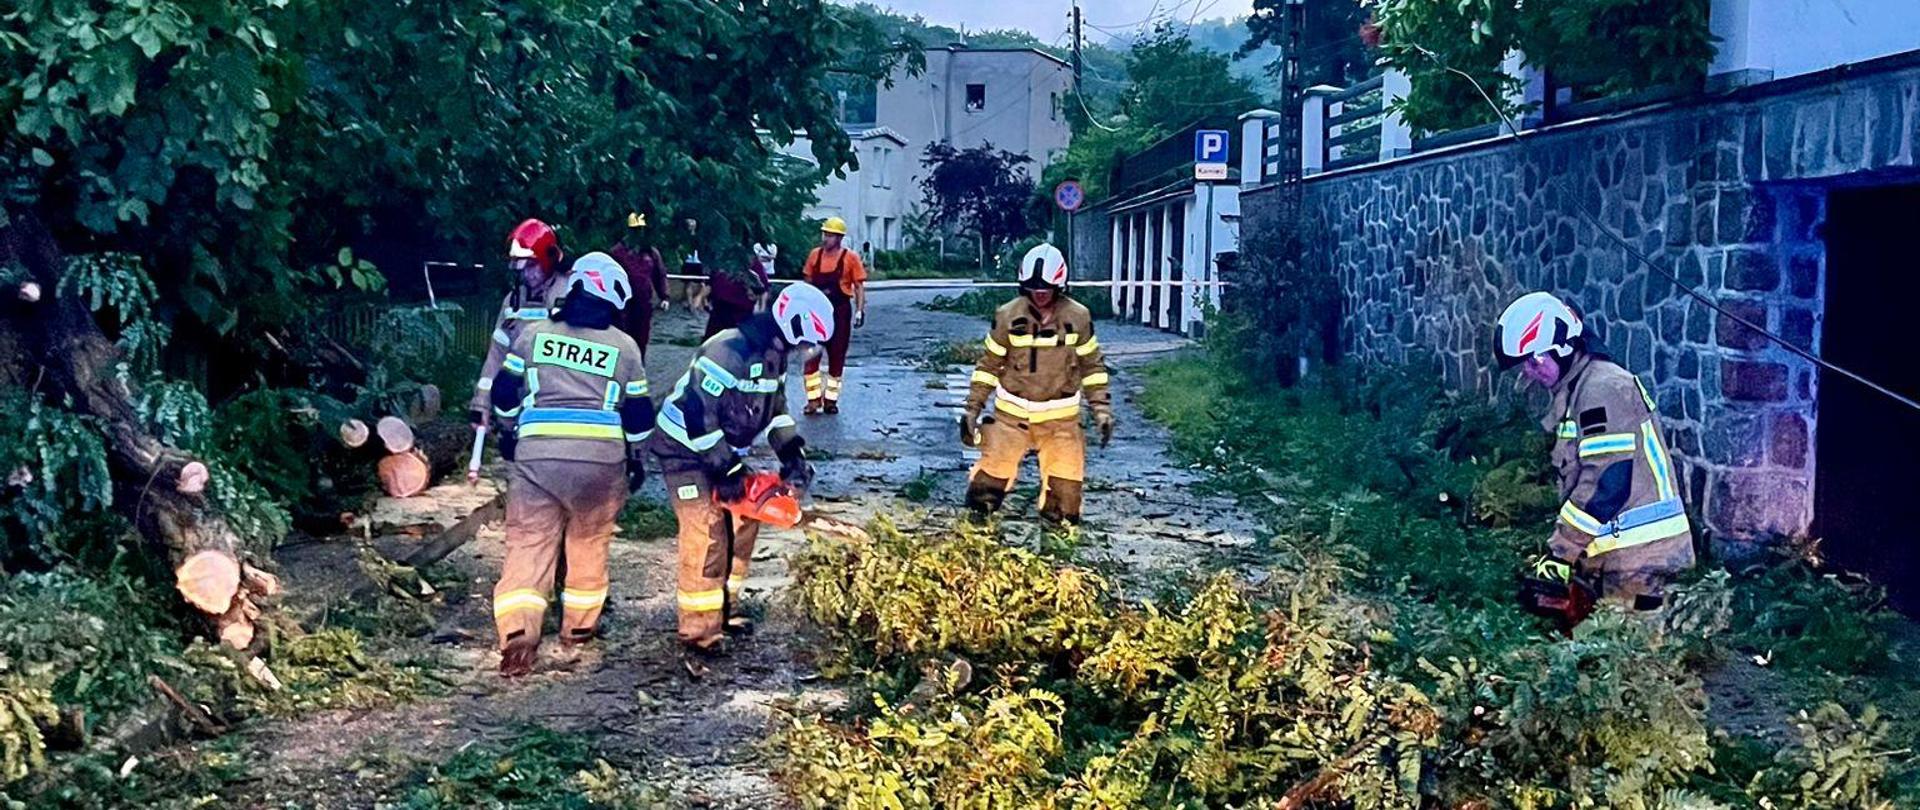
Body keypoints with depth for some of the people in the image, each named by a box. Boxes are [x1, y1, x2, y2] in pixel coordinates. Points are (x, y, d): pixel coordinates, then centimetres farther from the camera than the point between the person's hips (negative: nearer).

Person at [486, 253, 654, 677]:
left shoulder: (534, 334, 8)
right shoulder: (624, 346, 6)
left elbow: (504, 392, 11)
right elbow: (639, 414, 9)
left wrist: (508, 432, 28)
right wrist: (636, 459, 22)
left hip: (536, 455, 0)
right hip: (602, 459, 0)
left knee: (528, 544, 0)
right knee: (590, 542, 19)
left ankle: (518, 630, -17)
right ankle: (579, 626, 30)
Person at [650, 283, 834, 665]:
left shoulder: (774, 354, 1)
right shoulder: (729, 351, -30)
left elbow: (776, 405, 13)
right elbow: (699, 415, -31)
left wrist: (792, 454, 0)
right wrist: (727, 471, -25)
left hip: (724, 450, 10)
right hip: (686, 450, -10)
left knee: (743, 524, 12)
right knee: (706, 538, -14)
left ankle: (724, 607, 27)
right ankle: (698, 638, -9)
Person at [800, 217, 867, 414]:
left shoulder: (850, 257, -3)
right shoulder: (815, 255, 6)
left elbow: (859, 287, -1)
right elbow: (808, 282, 13)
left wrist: (860, 310, -9)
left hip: (840, 311, -2)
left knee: (837, 358, 4)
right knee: (811, 355, -3)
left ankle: (831, 399, 14)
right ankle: (813, 399, 3)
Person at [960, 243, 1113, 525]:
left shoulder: (1078, 318, -5)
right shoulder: (1008, 316, -7)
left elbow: (1092, 365, 6)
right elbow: (989, 364, 2)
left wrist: (1101, 408, 1)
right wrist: (972, 407, 1)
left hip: (1060, 418, 1)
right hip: (1012, 414, -1)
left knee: (1064, 492, 4)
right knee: (986, 489, -1)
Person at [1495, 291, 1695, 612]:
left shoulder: (1603, 389, -14)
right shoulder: (1574, 392, 17)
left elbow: (1607, 484, -21)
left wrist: (1561, 551, -17)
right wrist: (1564, 547, 11)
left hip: (1637, 549, -10)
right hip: (1620, 549, 10)